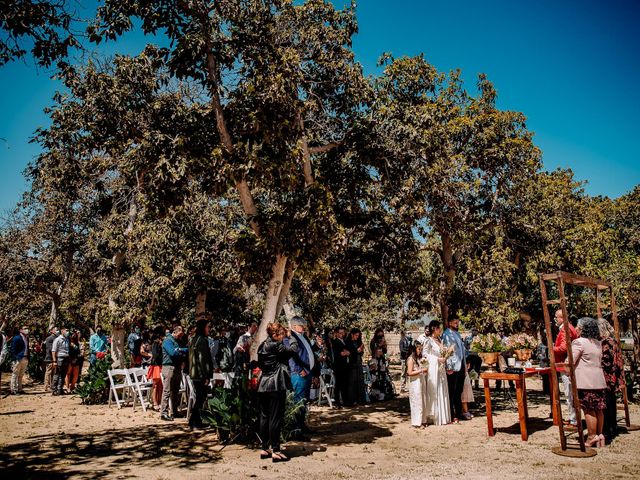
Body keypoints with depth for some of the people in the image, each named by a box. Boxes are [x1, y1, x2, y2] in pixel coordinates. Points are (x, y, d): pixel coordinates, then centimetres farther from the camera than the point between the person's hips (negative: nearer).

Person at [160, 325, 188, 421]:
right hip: (169, 367, -8)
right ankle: (164, 413, -6)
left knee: (175, 391, 12)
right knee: (167, 391, -8)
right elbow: (173, 353, -19)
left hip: (177, 367, 8)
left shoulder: (177, 341, 19)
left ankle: (174, 412, 19)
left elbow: (180, 352, 20)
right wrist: (186, 350, -12)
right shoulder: (168, 341, -7)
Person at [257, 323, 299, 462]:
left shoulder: (263, 346, 10)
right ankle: (275, 451, 0)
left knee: (264, 417, 12)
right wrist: (290, 336, 1)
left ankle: (264, 449, 19)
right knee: (276, 418, -3)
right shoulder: (276, 346, -15)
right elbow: (294, 349, -13)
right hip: (276, 386, -8)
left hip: (263, 385, 8)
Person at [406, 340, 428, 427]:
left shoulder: (419, 358, 11)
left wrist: (426, 369, 2)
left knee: (423, 401, 11)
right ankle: (416, 422, 7)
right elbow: (410, 373, -18)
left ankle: (423, 420, 21)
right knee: (417, 402, -2)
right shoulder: (411, 359, -12)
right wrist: (421, 371, -18)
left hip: (422, 381, 8)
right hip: (415, 383, -8)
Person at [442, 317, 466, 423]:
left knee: (459, 391, 14)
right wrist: (449, 367, -19)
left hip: (461, 366, 8)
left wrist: (465, 366, 19)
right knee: (451, 392, -1)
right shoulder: (447, 334, -10)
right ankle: (451, 415, 5)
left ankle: (459, 413, 23)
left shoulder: (457, 334, 17)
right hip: (453, 367, -8)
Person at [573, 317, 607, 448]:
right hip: (599, 380, 8)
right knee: (598, 409, 11)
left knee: (589, 410, -3)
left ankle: (592, 438, 0)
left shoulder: (579, 342, -11)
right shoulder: (597, 343, 14)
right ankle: (600, 435, 17)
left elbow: (571, 362, -14)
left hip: (585, 381, -8)